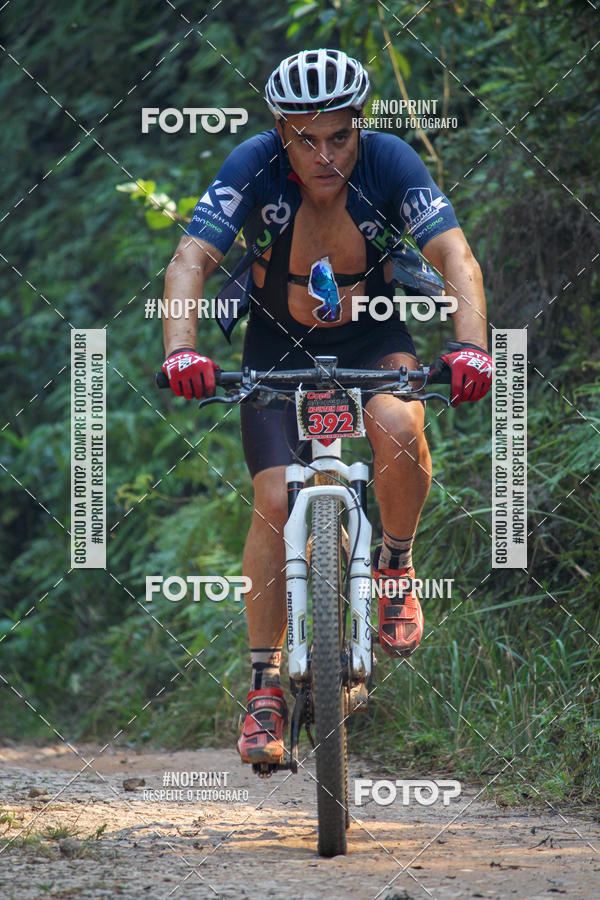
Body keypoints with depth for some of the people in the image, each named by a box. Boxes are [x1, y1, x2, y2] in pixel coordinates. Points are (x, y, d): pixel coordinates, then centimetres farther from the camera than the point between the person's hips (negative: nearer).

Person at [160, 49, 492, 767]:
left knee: (396, 428, -32)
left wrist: (470, 344, -50)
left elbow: (456, 256, -33)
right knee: (275, 501, -14)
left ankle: (395, 564, -2)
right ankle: (264, 688, -1)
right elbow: (190, 261, -32)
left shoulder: (388, 161, -25)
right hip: (278, 343, 0)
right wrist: (180, 349, -50)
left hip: (372, 335, 0)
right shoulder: (255, 165, -25)